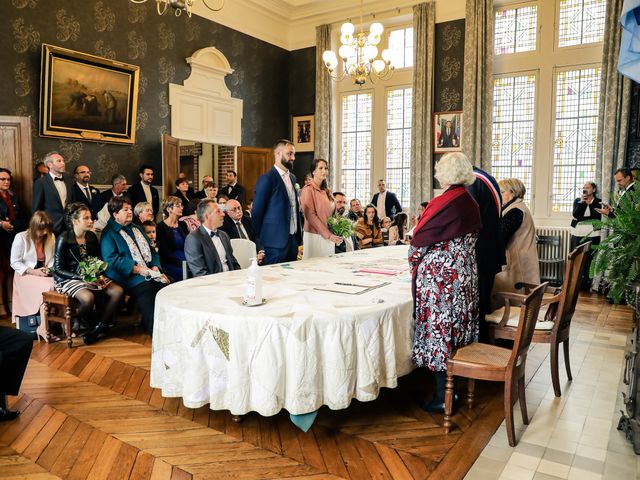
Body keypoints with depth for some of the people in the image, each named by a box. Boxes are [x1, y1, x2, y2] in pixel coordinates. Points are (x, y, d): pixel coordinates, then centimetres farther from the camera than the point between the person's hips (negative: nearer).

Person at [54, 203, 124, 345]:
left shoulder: (92, 237, 7)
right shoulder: (64, 239, -9)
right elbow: (58, 269, -11)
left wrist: (99, 275, -8)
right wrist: (82, 278, -22)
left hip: (92, 278, 6)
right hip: (68, 279, -6)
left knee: (118, 291, -18)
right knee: (88, 297, -36)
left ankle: (97, 329, -9)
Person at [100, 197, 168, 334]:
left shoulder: (136, 229, 25)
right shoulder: (108, 233, 2)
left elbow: (150, 250, 22)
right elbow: (111, 259, -11)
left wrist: (155, 267, 2)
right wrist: (137, 269, -16)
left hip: (150, 272, 6)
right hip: (129, 277, -6)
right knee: (147, 290, -31)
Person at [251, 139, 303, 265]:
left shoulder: (292, 177, 15)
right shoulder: (267, 179, -10)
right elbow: (256, 212, -9)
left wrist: (298, 237, 15)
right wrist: (261, 239, -2)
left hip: (293, 240, 7)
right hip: (276, 243, -7)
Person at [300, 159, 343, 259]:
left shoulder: (327, 191, 13)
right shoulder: (308, 189, -7)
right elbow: (310, 215, -13)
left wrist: (334, 235, 3)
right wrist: (328, 235, -16)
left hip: (330, 237, 6)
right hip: (315, 236, -6)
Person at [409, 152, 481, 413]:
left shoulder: (442, 204, -17)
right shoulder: (471, 203, 5)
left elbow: (419, 239, -11)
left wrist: (414, 259, 11)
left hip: (440, 276, -7)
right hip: (466, 274, 8)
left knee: (439, 331, 1)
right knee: (458, 328, 15)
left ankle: (443, 397, 10)